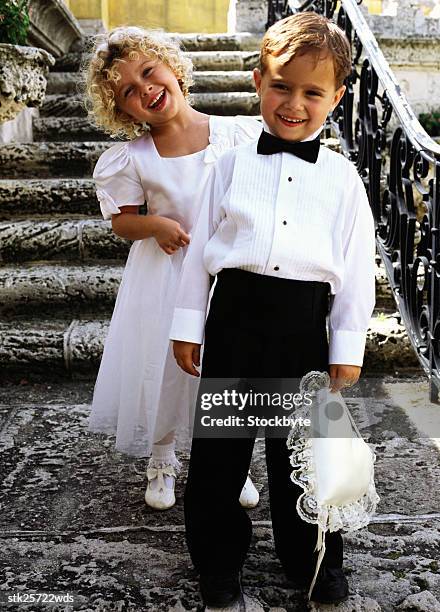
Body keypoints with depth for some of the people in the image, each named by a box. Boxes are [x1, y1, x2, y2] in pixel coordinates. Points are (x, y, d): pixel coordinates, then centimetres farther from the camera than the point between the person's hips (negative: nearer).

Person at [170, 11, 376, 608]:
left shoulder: (342, 177, 2)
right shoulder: (232, 164, 3)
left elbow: (357, 266, 4)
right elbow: (201, 247, 5)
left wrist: (348, 348, 2)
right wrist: (187, 326, 5)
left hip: (304, 321, 0)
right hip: (235, 313, 1)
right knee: (220, 443, 10)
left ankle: (312, 559, 36)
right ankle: (218, 558, 31)